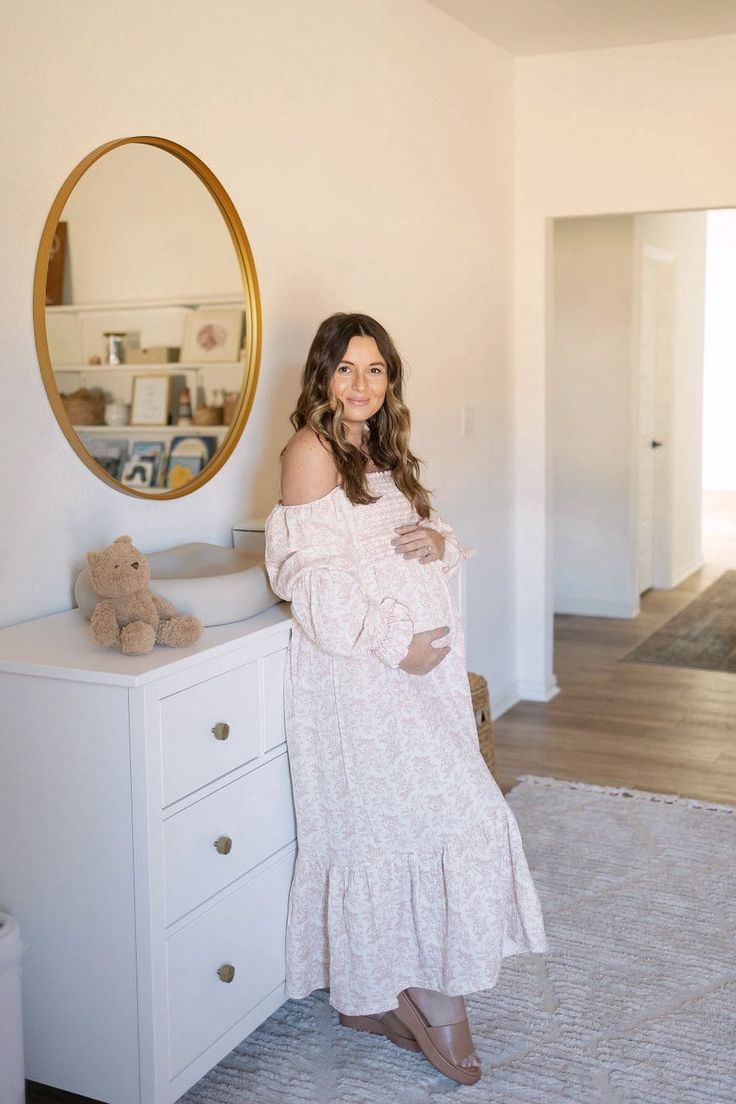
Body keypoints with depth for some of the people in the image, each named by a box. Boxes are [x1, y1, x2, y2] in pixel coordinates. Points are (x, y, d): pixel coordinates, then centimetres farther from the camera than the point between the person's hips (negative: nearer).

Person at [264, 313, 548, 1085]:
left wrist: (438, 541, -3)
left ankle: (377, 997, 21)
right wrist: (395, 641, -18)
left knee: (388, 826, 9)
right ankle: (435, 996, 9)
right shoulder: (311, 451, -9)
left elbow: (431, 540, 21)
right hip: (356, 670, -8)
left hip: (415, 668, 8)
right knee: (449, 812, -7)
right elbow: (312, 579, -16)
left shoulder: (383, 452, 16)